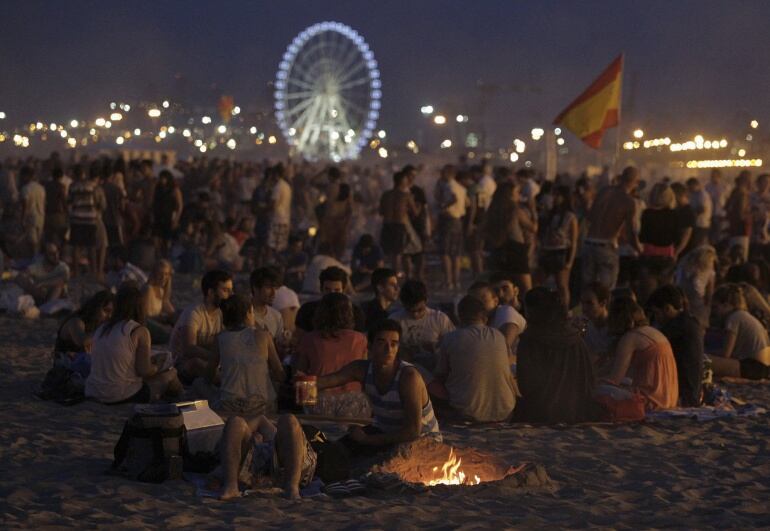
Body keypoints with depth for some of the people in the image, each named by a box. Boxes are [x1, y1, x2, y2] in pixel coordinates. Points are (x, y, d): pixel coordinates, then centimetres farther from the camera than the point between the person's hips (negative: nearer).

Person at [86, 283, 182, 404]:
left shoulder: (101, 329, 8)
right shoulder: (140, 331, -10)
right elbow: (144, 371, -11)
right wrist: (157, 368, 12)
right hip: (123, 397, -7)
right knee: (171, 373, 13)